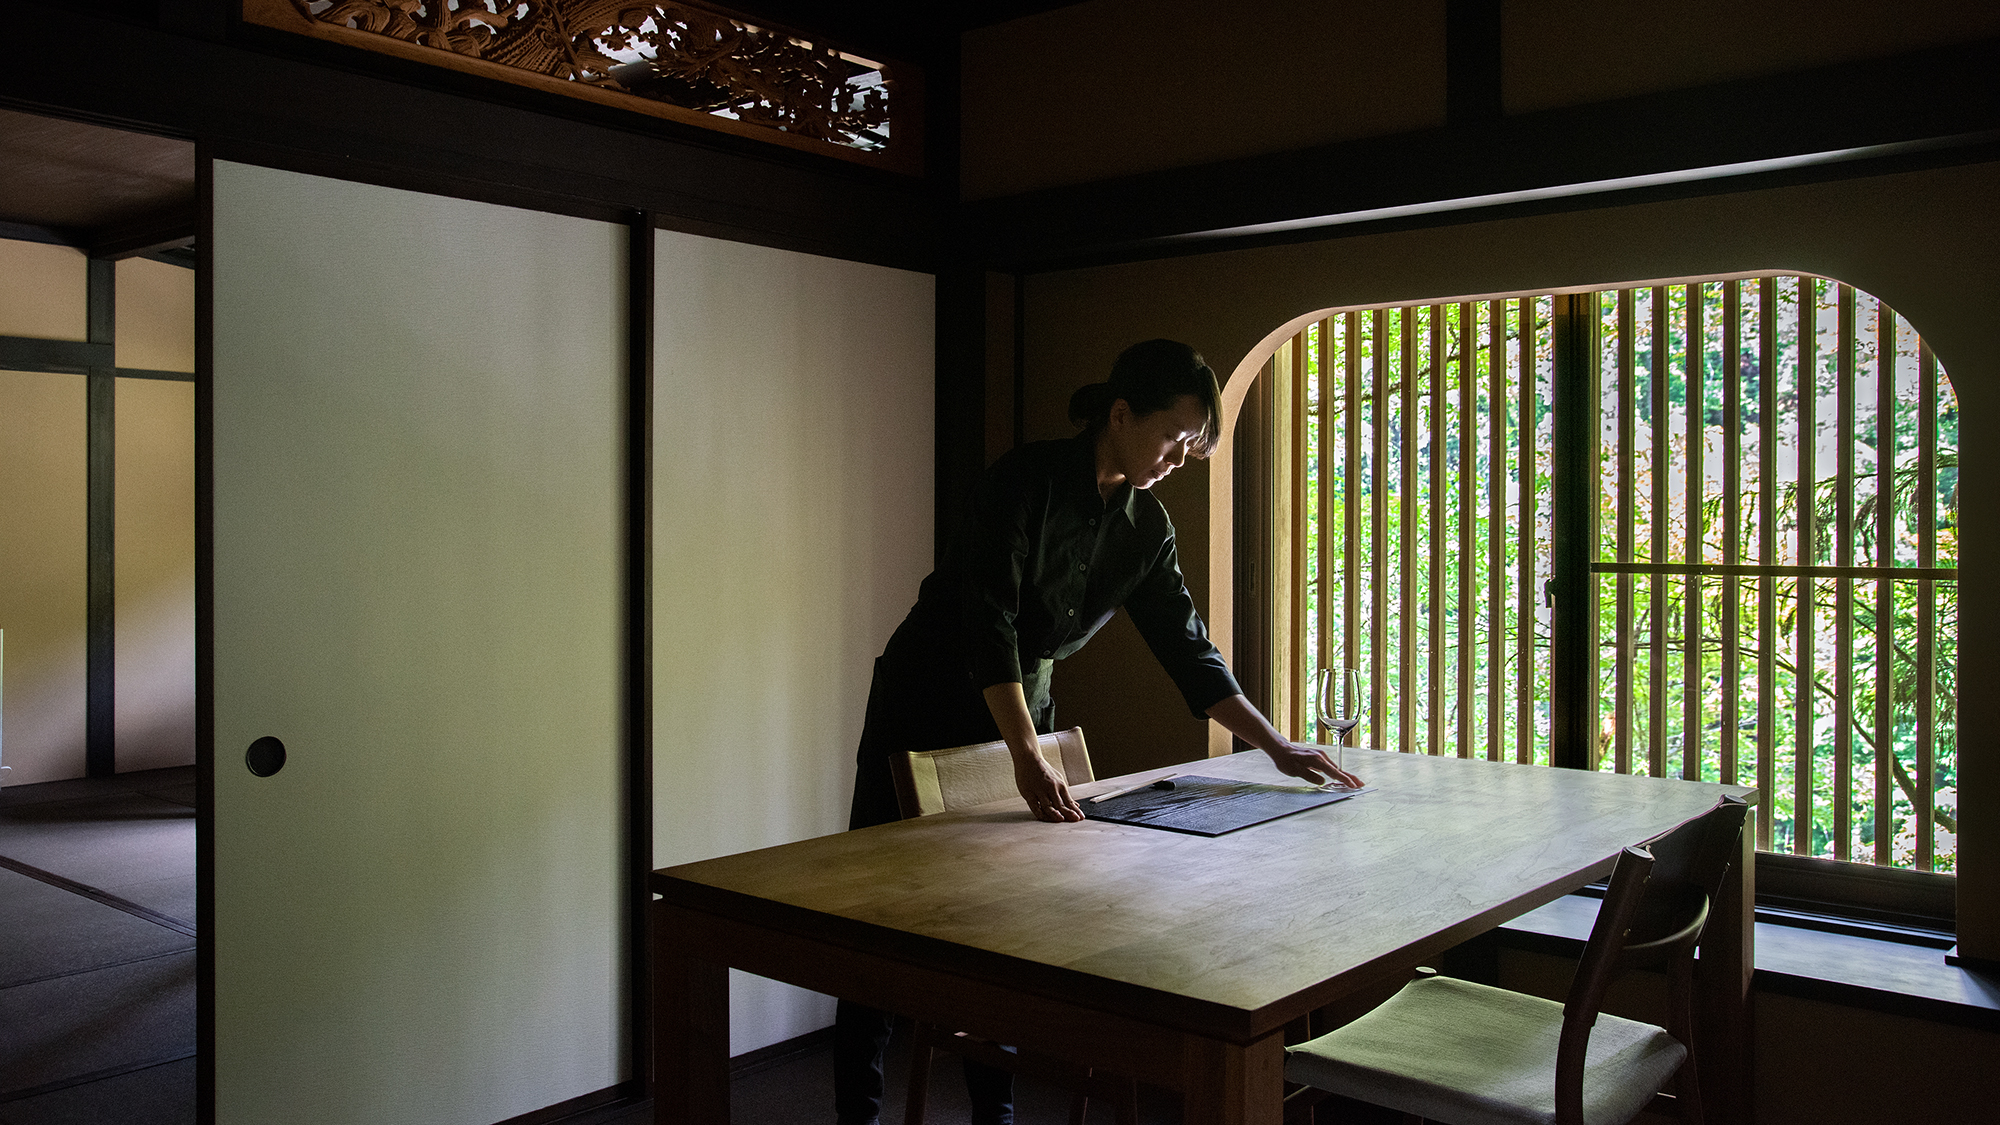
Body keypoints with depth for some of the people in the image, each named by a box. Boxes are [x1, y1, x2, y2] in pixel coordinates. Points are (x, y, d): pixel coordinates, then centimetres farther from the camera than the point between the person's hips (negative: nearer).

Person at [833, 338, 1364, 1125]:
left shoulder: (1145, 528, -1)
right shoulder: (1029, 478, -22)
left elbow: (1187, 649, 3)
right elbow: (989, 619, -30)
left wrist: (1277, 746, -2)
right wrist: (1027, 757, -38)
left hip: (1022, 712, 6)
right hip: (926, 711, -6)